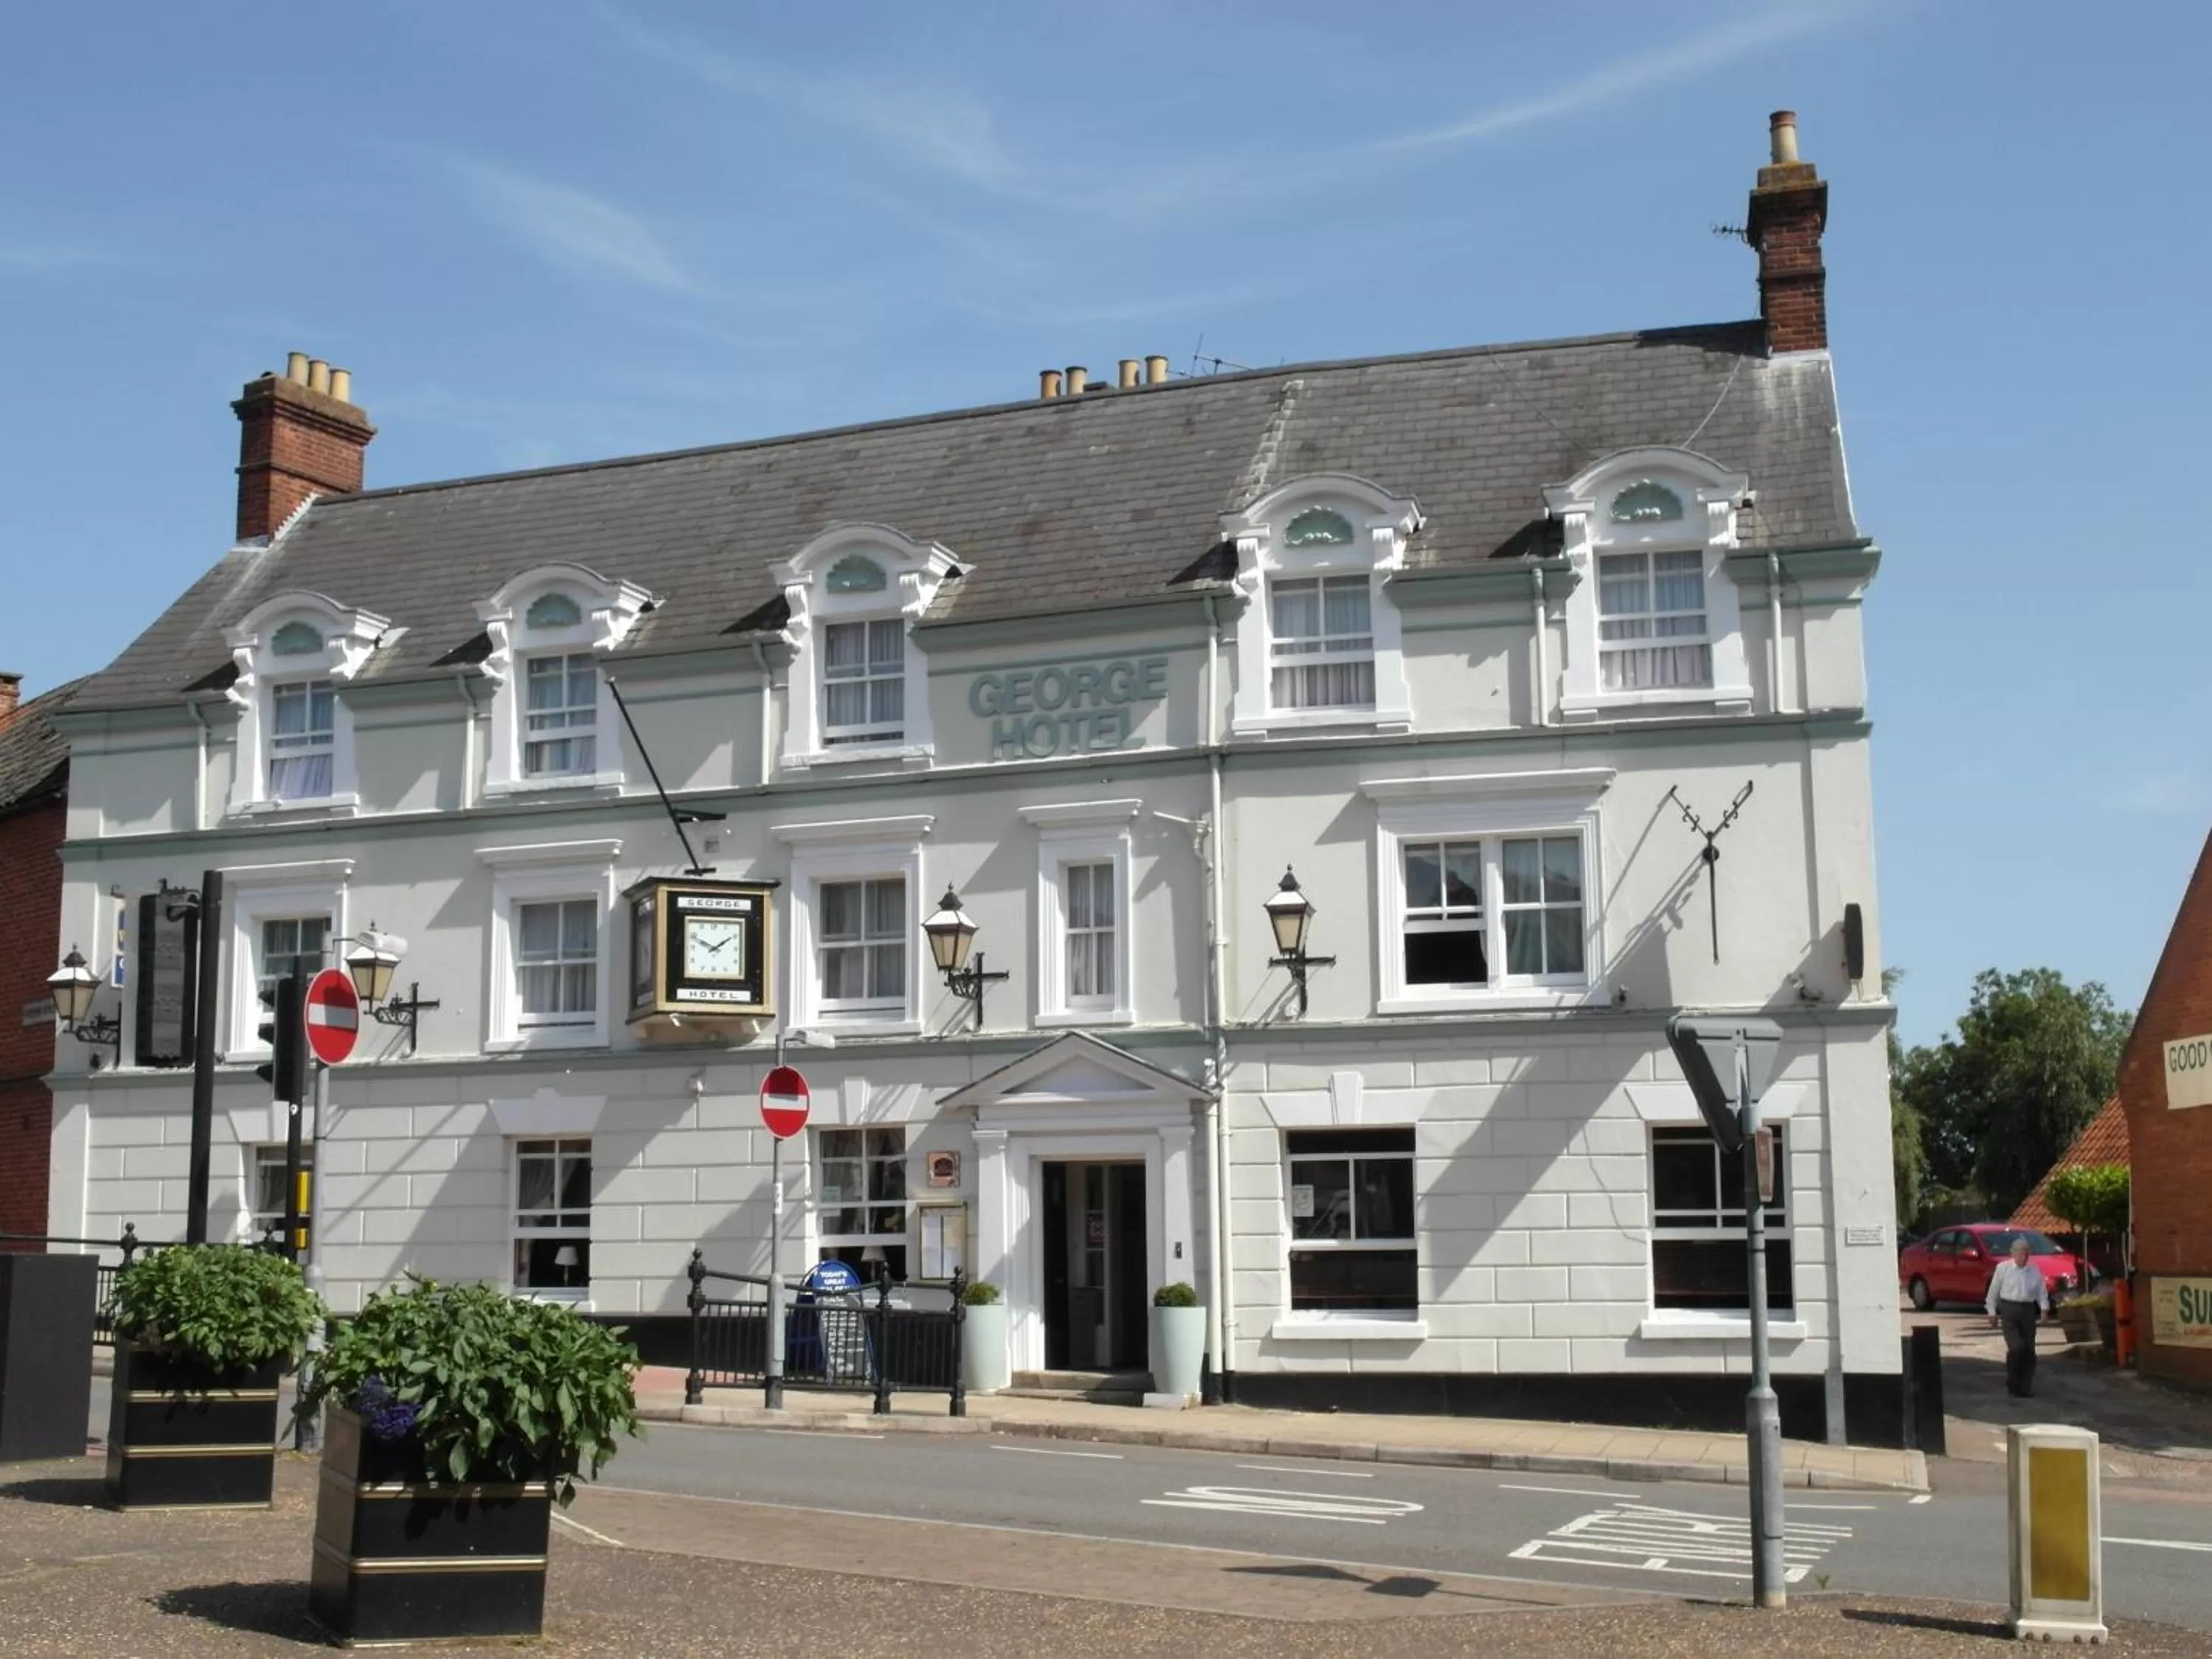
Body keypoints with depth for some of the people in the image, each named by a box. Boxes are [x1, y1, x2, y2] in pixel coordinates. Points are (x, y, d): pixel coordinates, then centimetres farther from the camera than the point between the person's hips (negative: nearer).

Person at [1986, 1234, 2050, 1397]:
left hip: (2028, 1311, 4)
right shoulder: (2003, 1268, -1)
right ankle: (2012, 1383, 1)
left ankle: (2025, 1386, 17)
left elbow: (2041, 1292, 5)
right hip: (2009, 1310, -3)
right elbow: (1994, 1291, 4)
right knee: (2016, 1347, -16)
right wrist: (1992, 1312, 4)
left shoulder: (2035, 1271, 7)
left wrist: (2044, 1308, -12)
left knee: (2029, 1350, 5)